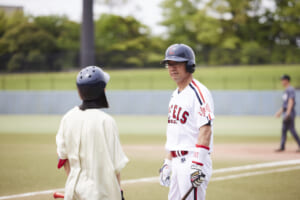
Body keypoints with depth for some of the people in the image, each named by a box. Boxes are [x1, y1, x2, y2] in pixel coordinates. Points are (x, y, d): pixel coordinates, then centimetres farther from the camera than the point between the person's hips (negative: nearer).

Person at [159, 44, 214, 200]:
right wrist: (168, 162, 22)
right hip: (178, 162, 10)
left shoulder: (198, 93, -12)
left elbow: (206, 130, -21)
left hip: (193, 161, -10)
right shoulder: (175, 95, 18)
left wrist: (197, 165, -27)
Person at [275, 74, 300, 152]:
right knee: (284, 130, 7)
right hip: (286, 113, 10)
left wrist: (288, 113, -26)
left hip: (290, 113, -10)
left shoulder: (291, 89, -11)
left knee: (292, 129, -10)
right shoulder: (286, 90, 19)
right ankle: (282, 147, 7)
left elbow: (291, 101, -20)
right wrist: (280, 111, 28)